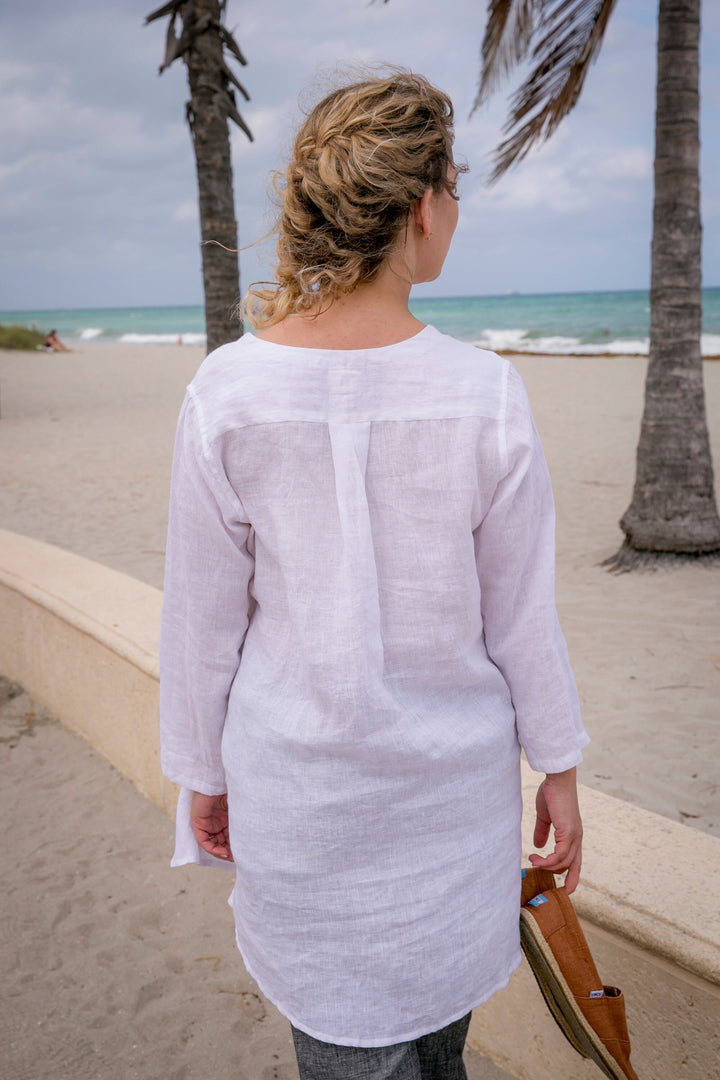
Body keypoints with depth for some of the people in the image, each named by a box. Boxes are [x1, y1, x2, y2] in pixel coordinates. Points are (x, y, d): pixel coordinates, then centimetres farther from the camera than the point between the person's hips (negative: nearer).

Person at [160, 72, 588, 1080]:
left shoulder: (226, 390, -15)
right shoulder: (483, 392, -17)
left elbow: (204, 617, -8)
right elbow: (522, 617, -9)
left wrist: (203, 774, 7)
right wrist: (560, 767, 7)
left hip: (298, 779, 0)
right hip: (452, 771, 1)